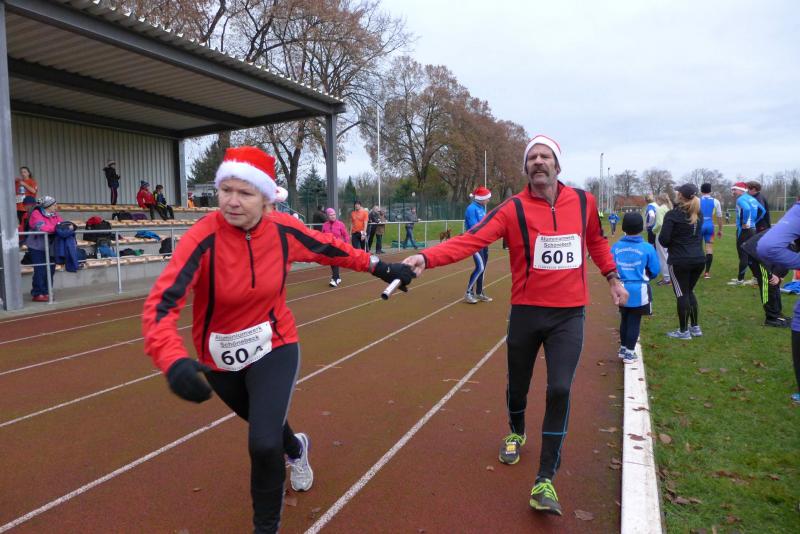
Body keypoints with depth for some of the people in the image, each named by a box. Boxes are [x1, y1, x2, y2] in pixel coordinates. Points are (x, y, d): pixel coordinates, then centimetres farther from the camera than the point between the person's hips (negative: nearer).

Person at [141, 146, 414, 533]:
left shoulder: (284, 230, -16)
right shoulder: (203, 238, -26)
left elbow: (331, 249, 2)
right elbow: (160, 305, -34)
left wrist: (379, 267, 8)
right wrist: (173, 362, -52)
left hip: (274, 349, 0)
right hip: (219, 359, 1)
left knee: (263, 444, -16)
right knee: (264, 429, 24)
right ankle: (295, 448, 63)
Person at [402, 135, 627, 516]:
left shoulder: (584, 202, 0)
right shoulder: (513, 209, -11)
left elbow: (596, 240, 19)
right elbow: (470, 241, -23)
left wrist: (612, 277, 20)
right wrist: (426, 258, -36)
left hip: (569, 314, 1)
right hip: (527, 311, -1)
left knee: (560, 390, -9)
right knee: (517, 385, 14)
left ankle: (545, 480, 4)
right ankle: (516, 431, 49)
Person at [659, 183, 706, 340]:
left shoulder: (673, 215, -11)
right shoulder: (698, 214, 11)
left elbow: (663, 239, -14)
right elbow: (699, 235, 17)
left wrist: (669, 244, 5)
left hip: (679, 261, -6)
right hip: (699, 259, 7)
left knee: (682, 294, 3)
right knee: (689, 292, 20)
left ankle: (683, 331, 10)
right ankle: (695, 327, 24)